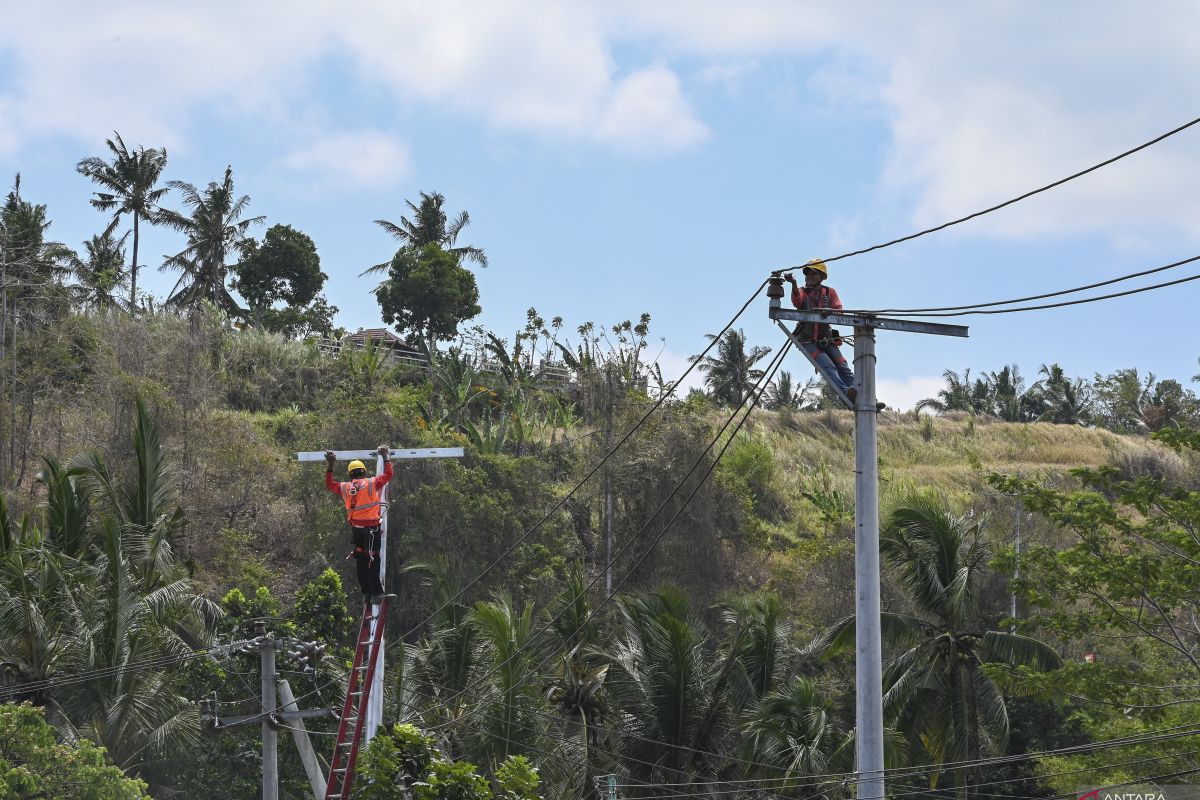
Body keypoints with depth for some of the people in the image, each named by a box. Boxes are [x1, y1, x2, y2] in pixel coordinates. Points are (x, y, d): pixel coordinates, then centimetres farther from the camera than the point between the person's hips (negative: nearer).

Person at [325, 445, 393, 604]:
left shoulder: (345, 487, 6)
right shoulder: (371, 483, -4)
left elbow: (329, 484, 24)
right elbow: (388, 475, 6)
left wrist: (330, 466, 29)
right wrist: (385, 458, 15)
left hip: (355, 529, 4)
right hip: (371, 527, -4)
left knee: (360, 561, 12)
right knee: (373, 561, -3)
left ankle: (365, 593, 14)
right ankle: (375, 593, -6)